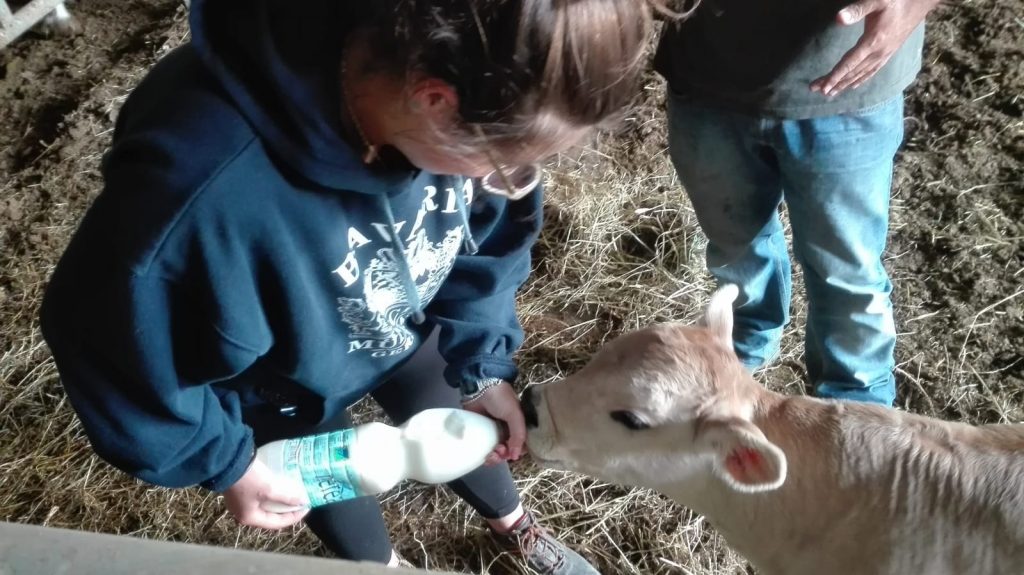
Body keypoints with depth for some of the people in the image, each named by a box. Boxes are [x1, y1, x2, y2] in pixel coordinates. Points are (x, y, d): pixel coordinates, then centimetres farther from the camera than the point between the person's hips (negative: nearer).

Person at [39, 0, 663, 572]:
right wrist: (225, 462, -15)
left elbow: (490, 233, -9)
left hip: (402, 317, 4)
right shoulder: (203, 188, -47)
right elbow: (105, 339, -27)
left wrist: (485, 366, -9)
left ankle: (516, 525, 62)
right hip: (280, 379, -3)